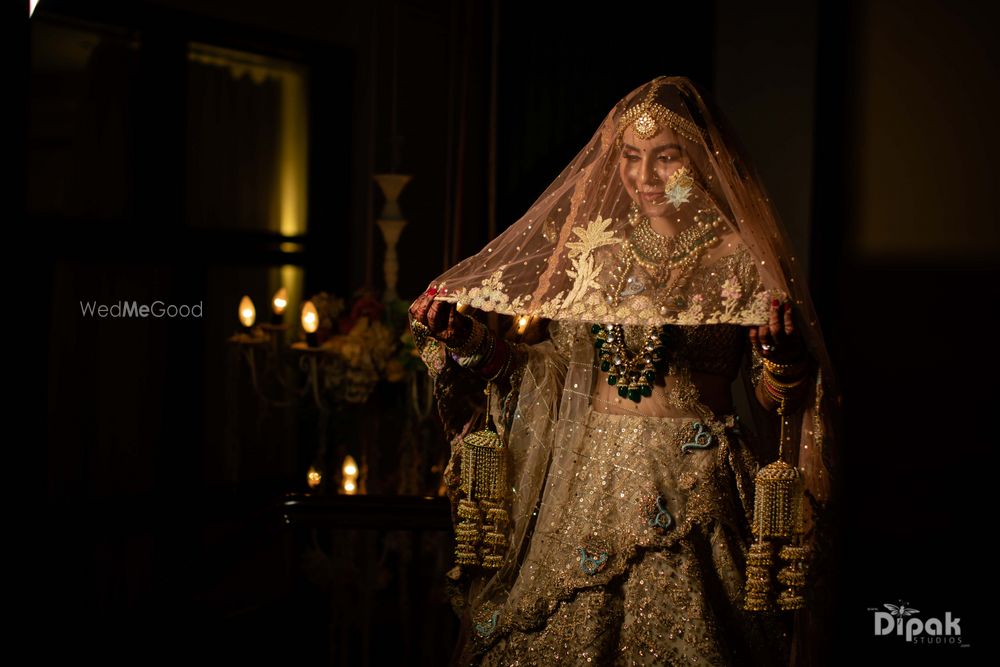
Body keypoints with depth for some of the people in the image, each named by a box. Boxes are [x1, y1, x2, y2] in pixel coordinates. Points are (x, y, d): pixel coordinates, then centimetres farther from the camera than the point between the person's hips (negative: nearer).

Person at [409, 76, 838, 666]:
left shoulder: (740, 258, -4)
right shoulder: (594, 245, 7)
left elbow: (773, 396, -3)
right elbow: (557, 363, 13)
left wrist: (781, 358, -24)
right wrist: (470, 342, 2)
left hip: (692, 487, -4)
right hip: (588, 479, 4)